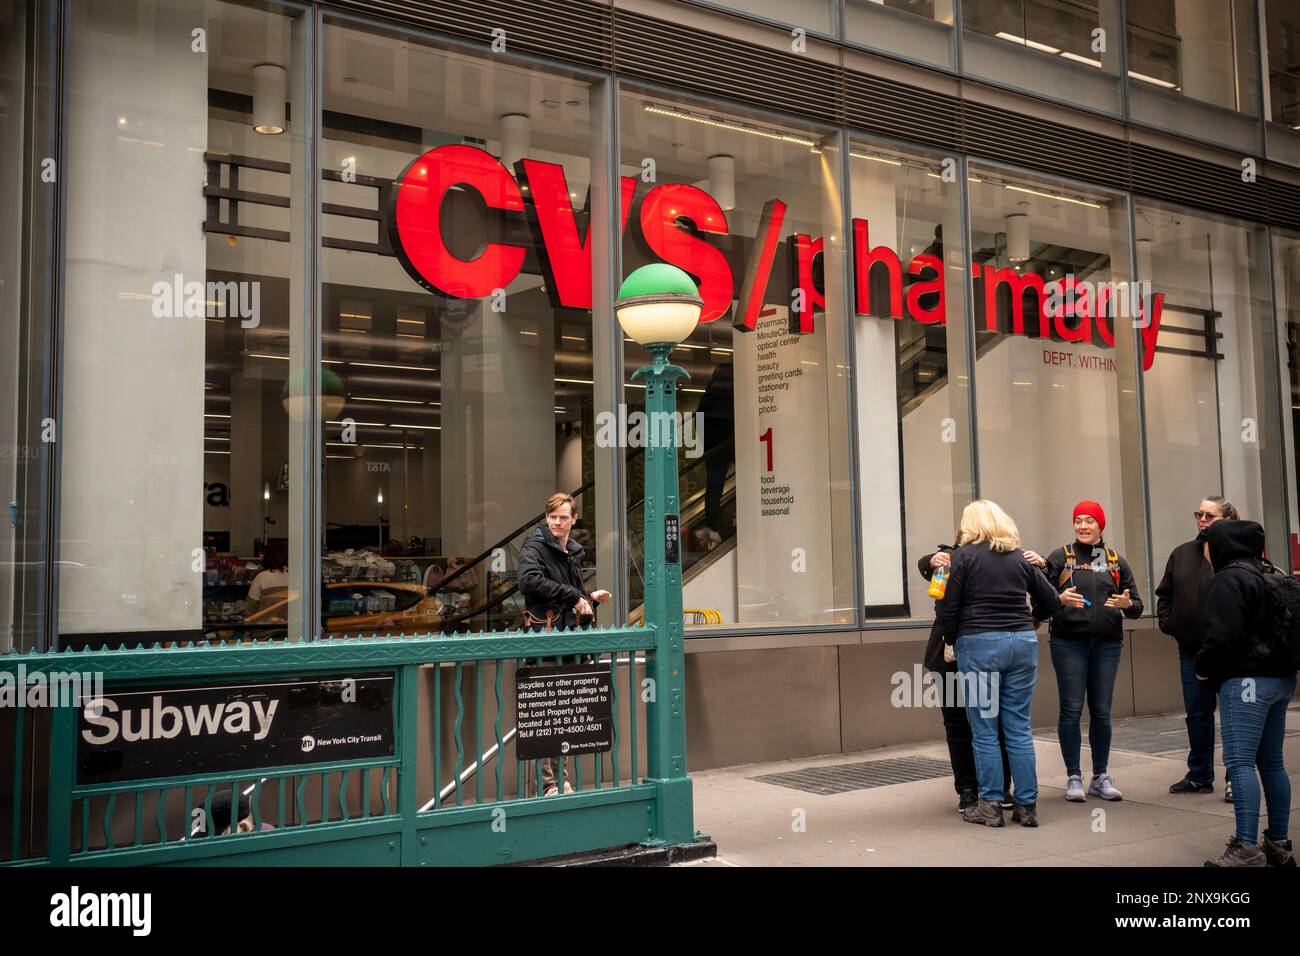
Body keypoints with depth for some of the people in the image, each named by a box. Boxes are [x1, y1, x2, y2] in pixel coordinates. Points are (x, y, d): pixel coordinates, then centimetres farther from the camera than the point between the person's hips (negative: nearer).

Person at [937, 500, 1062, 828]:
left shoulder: (963, 555, -1)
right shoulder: (1019, 557, 11)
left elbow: (948, 607, -7)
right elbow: (1051, 601, 13)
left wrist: (951, 641, 6)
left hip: (979, 643, -4)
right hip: (1022, 642, 4)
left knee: (984, 730, 3)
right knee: (1019, 728, 8)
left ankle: (991, 806, 7)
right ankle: (1027, 806, 12)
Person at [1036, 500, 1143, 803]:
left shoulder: (1116, 562, 13)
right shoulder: (1060, 557, 4)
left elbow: (1137, 606, 11)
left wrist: (1127, 603, -11)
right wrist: (1060, 599, -22)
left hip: (1107, 644, 3)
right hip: (1069, 643, -2)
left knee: (1102, 711, 6)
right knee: (1071, 709, -3)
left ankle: (1101, 777, 17)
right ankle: (1073, 778, 7)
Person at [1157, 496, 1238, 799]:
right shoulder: (1182, 554, 10)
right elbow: (1164, 593, 17)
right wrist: (1167, 623, 6)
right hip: (1191, 649, 6)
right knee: (1197, 712, 13)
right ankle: (1199, 776, 25)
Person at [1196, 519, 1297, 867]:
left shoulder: (1229, 579, -12)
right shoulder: (1267, 575, 17)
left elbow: (1224, 634, -20)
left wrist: (1204, 667, -4)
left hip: (1247, 680, -10)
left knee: (1239, 761, -10)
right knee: (1271, 762, 13)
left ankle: (1246, 848, -14)